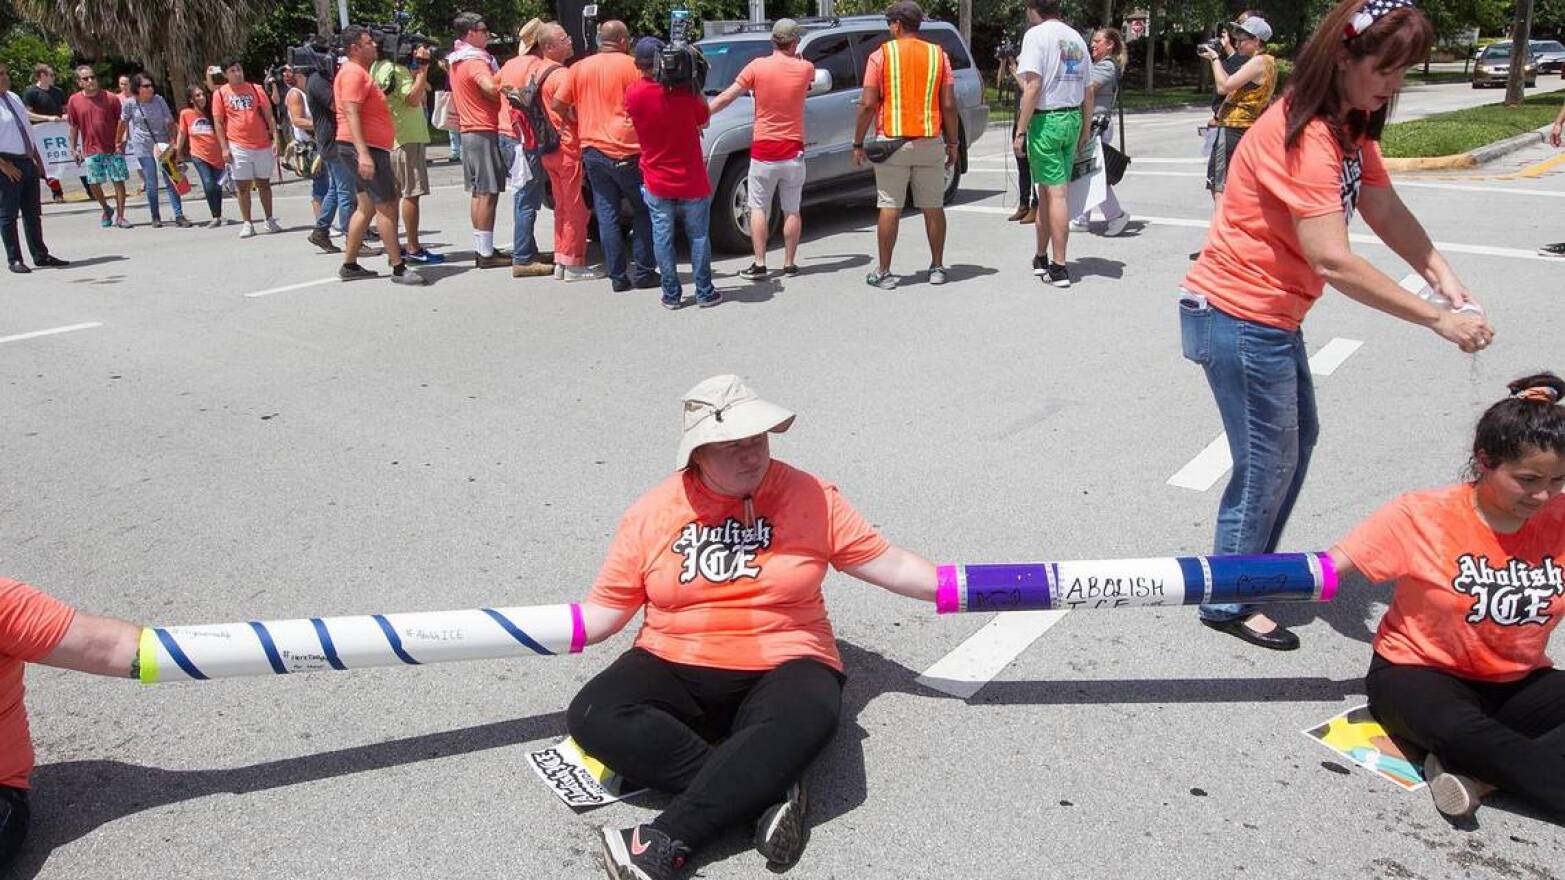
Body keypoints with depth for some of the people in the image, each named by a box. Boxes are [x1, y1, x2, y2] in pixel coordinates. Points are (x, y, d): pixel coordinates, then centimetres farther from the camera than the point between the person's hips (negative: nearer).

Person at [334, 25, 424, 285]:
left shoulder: (361, 73, 21)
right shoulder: (353, 72, -12)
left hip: (369, 149, 11)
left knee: (367, 207, 13)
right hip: (363, 149, -11)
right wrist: (363, 154, -29)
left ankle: (350, 265, 18)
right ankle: (398, 268, -10)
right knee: (387, 206, -10)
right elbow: (351, 114, -22)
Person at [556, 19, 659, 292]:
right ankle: (642, 272, 5)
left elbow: (559, 103, 8)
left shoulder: (579, 68, 8)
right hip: (625, 151, -4)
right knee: (644, 210, 9)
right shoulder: (632, 66, -4)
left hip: (592, 151, 4)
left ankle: (617, 276, 5)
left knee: (606, 213, 6)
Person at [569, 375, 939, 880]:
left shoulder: (809, 496, 0)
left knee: (809, 715, -37)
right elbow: (603, 612, 5)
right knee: (592, 716, -27)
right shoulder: (651, 513, 2)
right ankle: (768, 793, -28)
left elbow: (886, 563, 6)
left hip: (781, 669, -2)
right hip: (675, 670, 2)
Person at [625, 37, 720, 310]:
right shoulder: (684, 90, -12)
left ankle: (672, 294, 10)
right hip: (692, 181, -1)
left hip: (657, 183, 1)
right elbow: (704, 121, 3)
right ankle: (705, 293, 12)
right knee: (699, 236, 9)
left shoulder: (633, 95, -8)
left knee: (663, 237, 8)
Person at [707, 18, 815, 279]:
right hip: (793, 150, 2)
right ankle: (789, 264, 12)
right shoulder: (805, 68, -2)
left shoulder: (758, 66, -8)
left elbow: (726, 97, -8)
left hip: (763, 151, -1)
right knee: (792, 210, 9)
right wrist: (794, 56, 19)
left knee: (758, 208, 6)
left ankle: (759, 264, 0)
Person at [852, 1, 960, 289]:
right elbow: (949, 105, 1)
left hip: (892, 141, -2)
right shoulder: (938, 55, 5)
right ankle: (937, 268, 17)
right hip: (930, 143, 3)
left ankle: (884, 272, 3)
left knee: (889, 207, 2)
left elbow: (868, 104, -8)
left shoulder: (881, 55, -3)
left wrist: (858, 143, 0)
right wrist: (952, 143, 9)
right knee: (933, 206, 11)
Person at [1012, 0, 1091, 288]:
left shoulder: (1036, 35, -8)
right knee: (1046, 190, 16)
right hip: (1073, 119, 7)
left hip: (1047, 120, -7)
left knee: (1056, 193, -7)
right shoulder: (1076, 38, 15)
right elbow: (1089, 93, 17)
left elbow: (1033, 87, -17)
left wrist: (1020, 130, -15)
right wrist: (1085, 127, 26)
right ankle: (1041, 258, 25)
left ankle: (1059, 267, -5)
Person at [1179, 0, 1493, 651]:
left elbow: (1387, 212, 0)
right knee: (1268, 462, 0)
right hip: (1237, 317, -10)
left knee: (1297, 438, 21)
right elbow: (1332, 261, -32)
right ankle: (1228, 602, 16)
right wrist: (1437, 321, -28)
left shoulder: (1351, 128, 7)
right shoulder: (1302, 137, -25)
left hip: (1272, 315, 10)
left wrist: (1441, 273, -17)